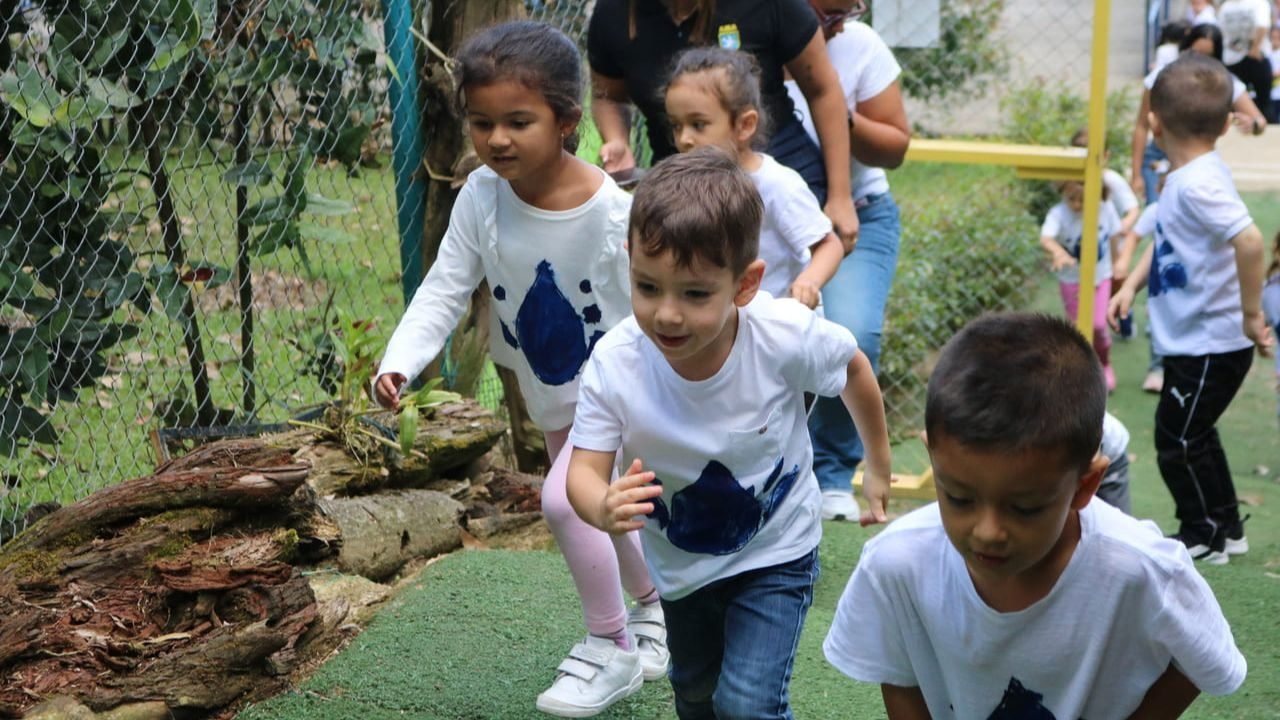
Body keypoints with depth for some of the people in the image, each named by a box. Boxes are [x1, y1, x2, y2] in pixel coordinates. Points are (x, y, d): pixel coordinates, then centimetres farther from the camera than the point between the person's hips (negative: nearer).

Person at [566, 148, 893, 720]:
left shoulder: (786, 336, -32)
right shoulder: (614, 365, -31)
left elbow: (853, 368, -10)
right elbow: (583, 472, -28)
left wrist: (879, 467, 3)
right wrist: (605, 507, -53)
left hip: (775, 551, -3)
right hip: (681, 561, 3)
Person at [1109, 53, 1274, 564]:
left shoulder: (1198, 183, -25)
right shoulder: (1184, 178, 4)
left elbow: (1249, 240, -37)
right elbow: (1165, 236, 21)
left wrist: (1251, 315, -28)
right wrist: (1131, 285, 10)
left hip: (1210, 344, -10)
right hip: (1195, 341, 10)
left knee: (1177, 441, 4)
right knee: (1193, 435, 22)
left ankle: (1203, 535, 20)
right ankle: (1226, 528, 35)